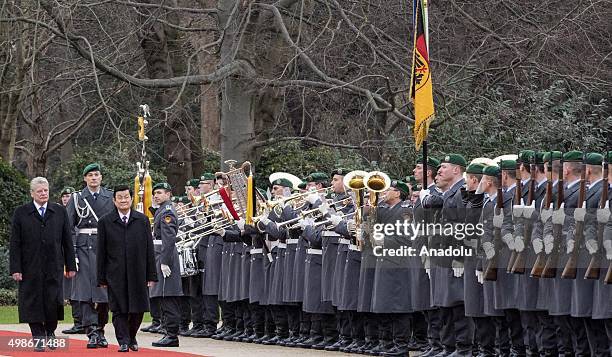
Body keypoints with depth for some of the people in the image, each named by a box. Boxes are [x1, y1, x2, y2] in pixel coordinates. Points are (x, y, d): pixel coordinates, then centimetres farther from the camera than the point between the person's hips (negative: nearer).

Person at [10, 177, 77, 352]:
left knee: (53, 301, -1)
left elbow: (67, 241, 9)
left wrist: (71, 265, 5)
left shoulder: (60, 212, 8)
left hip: (54, 266, 1)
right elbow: (15, 243, 0)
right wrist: (15, 268, -7)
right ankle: (38, 338, 10)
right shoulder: (21, 213, 2)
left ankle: (50, 333, 21)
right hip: (30, 268, -1)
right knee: (33, 302, 1)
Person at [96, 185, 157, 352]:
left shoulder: (142, 220, 7)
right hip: (115, 274, -1)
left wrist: (151, 275, 1)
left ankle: (131, 337, 24)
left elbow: (149, 249, 6)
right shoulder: (105, 222, 3)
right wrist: (101, 278, -1)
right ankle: (123, 342, 7)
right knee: (119, 310, -1)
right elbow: (101, 252, 3)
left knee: (138, 309, 3)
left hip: (138, 274, 1)